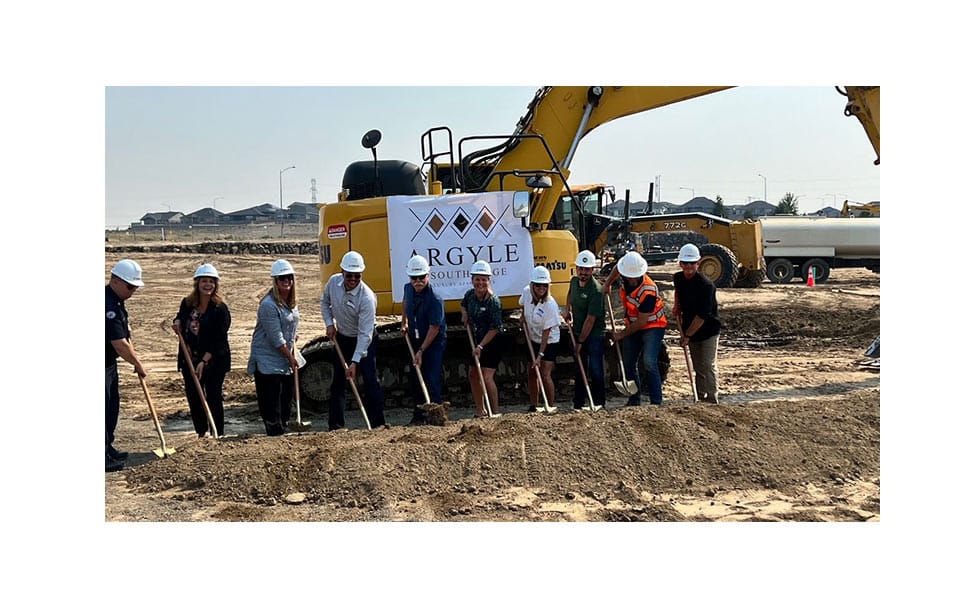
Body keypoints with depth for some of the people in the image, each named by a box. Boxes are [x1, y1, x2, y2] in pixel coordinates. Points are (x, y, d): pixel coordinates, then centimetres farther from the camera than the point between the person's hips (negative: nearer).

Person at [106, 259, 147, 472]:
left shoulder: (117, 301, 7)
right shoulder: (108, 306, -27)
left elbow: (124, 335, 17)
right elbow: (119, 344, -27)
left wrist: (135, 358, 8)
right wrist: (138, 364, -15)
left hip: (109, 362, 10)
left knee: (112, 407, 17)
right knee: (105, 408, -6)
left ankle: (108, 449, 28)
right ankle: (103, 457, -1)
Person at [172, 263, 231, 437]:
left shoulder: (220, 309, -13)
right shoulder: (187, 303, 2)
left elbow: (219, 340, -17)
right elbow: (180, 317, 24)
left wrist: (204, 361, -23)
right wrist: (177, 322, -2)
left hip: (214, 361, -5)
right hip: (189, 359, 5)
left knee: (214, 399, 0)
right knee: (193, 398, 12)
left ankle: (218, 435, 8)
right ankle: (201, 433, 26)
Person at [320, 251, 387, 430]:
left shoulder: (367, 297, -31)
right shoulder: (333, 282, -14)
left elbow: (365, 333, -32)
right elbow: (325, 302, 9)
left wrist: (355, 362, -35)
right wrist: (329, 323, -4)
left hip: (365, 341, -5)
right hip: (342, 338, 5)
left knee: (370, 380, -12)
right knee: (338, 381, 8)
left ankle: (377, 423, -6)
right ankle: (335, 425, 17)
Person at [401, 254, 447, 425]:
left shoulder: (435, 299, -25)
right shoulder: (408, 289, -3)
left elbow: (434, 328, -24)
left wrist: (421, 351, -23)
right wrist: (404, 323, 17)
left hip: (434, 342, -7)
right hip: (415, 340, 7)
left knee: (432, 380, -11)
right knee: (416, 379, 12)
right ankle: (418, 416, 22)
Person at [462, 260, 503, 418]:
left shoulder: (494, 301, -22)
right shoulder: (470, 295, -3)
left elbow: (495, 329, -22)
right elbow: (463, 305, 23)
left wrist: (481, 346, -23)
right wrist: (464, 314, 0)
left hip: (492, 343, -8)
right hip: (477, 341, 8)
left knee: (487, 377, -14)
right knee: (473, 375, 13)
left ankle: (495, 411, 1)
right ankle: (480, 410, 26)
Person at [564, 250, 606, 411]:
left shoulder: (595, 290, -23)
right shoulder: (574, 282, 0)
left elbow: (590, 319, -21)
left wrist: (581, 341, -17)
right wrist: (568, 310, 13)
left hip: (595, 335, -7)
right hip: (577, 333, 7)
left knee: (596, 371, -6)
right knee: (579, 370, 14)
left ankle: (599, 404, 4)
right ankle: (578, 403, 23)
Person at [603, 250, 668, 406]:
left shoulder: (648, 291, -32)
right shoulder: (626, 276, -12)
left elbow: (641, 322, -24)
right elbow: (617, 268, 17)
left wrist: (623, 334, -14)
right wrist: (608, 284, 8)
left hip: (652, 326, -8)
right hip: (633, 326, 8)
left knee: (649, 362, -21)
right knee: (628, 363, 9)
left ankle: (657, 402, -20)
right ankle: (634, 400, 19)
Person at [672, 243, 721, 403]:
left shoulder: (706, 285, -24)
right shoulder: (678, 278, -3)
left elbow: (702, 316, -25)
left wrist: (687, 335, -21)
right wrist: (677, 306, 9)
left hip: (708, 330, -7)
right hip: (690, 329, 7)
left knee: (708, 365, -11)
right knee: (697, 366, 13)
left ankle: (712, 399, -8)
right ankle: (700, 398, 21)